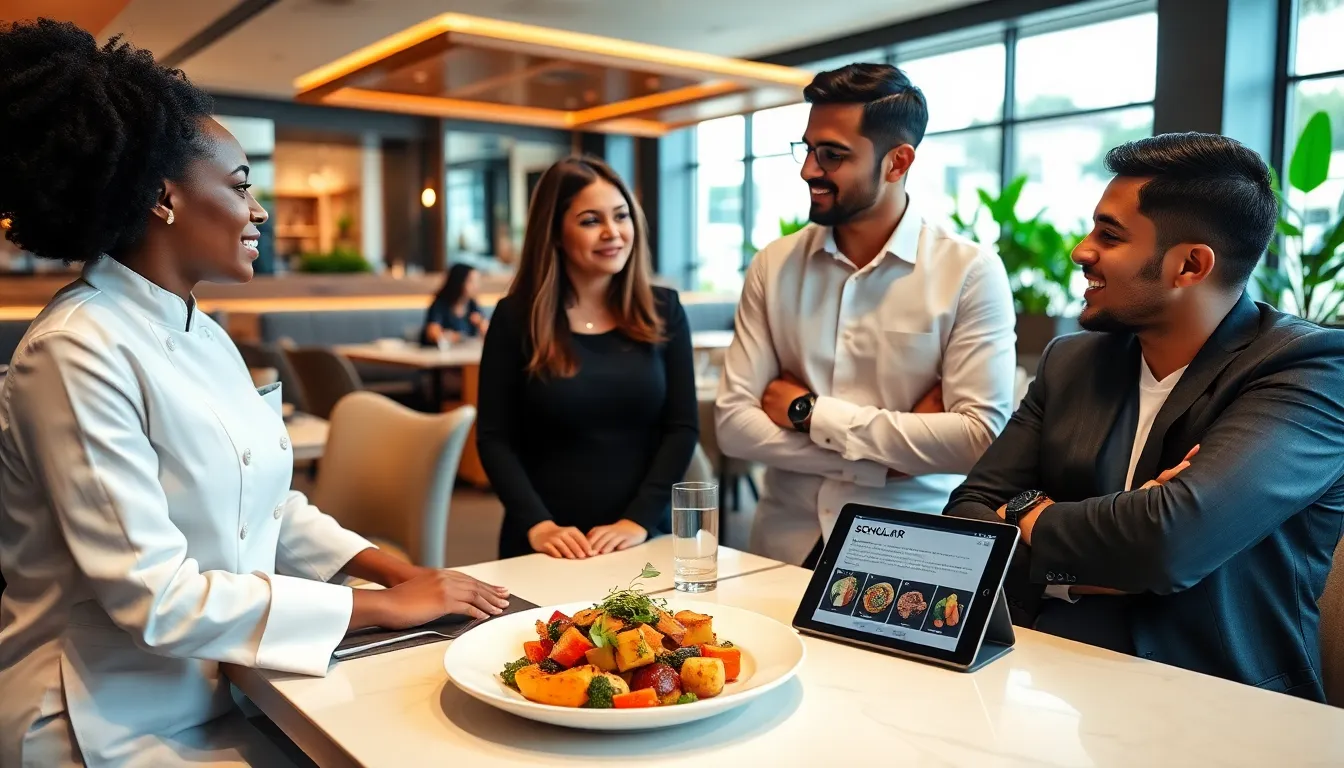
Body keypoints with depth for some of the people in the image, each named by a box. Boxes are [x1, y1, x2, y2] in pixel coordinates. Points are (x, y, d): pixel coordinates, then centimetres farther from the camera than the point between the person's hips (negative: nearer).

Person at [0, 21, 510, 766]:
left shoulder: (206, 336, 7)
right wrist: (386, 606, -19)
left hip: (224, 692, 7)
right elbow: (153, 598, -23)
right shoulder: (78, 352, -19)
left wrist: (405, 573, -4)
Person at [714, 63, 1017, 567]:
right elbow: (733, 422, -2)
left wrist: (809, 411, -11)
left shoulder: (971, 272, -5)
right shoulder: (773, 266, 3)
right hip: (787, 545, 2)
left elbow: (981, 439, -14)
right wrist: (884, 457, -11)